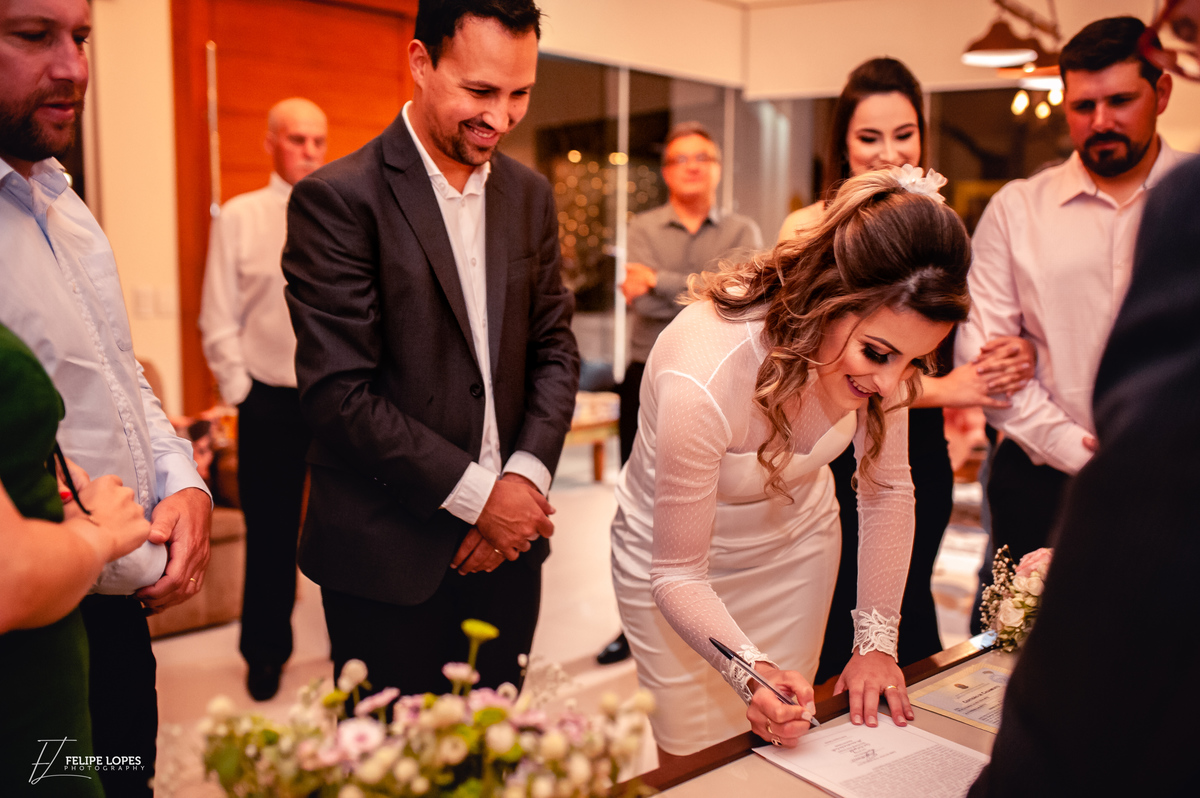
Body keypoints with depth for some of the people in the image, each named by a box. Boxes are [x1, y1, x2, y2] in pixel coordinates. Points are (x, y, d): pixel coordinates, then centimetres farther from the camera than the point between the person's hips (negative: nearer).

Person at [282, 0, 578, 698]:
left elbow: (555, 347, 9)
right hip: (390, 558, -5)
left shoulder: (530, 196, 8)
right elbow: (339, 393, -16)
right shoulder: (336, 199, -12)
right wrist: (476, 495, -14)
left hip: (508, 540, 6)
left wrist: (526, 476, -6)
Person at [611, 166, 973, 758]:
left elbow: (888, 491, -7)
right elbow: (678, 576, -27)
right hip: (677, 557, -4)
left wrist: (876, 641, -8)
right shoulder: (699, 382, -39)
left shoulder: (879, 341, -23)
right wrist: (751, 670, -43)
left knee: (780, 743, 17)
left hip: (798, 540, 5)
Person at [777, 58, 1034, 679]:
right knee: (838, 642, 3)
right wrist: (939, 388, -15)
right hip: (836, 466, -4)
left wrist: (1006, 360, -8)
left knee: (906, 629, 15)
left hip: (920, 465, 4)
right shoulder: (808, 230, -6)